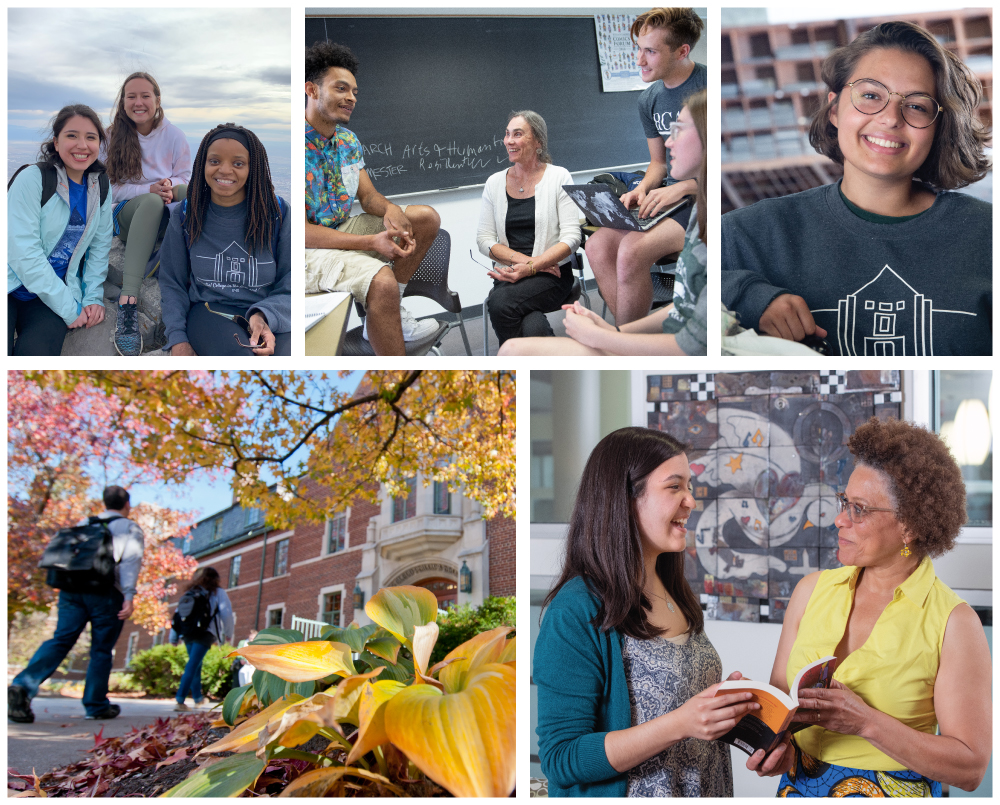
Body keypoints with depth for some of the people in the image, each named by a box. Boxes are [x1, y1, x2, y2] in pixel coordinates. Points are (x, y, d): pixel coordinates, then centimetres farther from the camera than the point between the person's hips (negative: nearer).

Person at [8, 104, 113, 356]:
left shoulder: (100, 187, 6)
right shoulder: (32, 179, -11)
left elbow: (99, 245, 12)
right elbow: (24, 253, -17)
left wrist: (93, 297, -1)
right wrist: (70, 309, -16)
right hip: (12, 286, -4)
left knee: (37, 352, -25)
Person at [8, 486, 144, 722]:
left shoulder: (84, 524, 24)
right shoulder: (129, 528, 10)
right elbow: (131, 558, -6)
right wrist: (129, 596, -13)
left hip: (72, 588, 4)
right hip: (106, 593, -4)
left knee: (60, 641, -3)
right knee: (101, 649, 5)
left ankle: (23, 686, -23)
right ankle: (96, 705, 10)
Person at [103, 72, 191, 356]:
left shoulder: (173, 134, 4)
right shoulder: (113, 137, 1)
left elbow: (185, 177, 5)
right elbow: (114, 188, -2)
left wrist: (170, 187, -19)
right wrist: (151, 189, -20)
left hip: (168, 216, 2)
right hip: (128, 214, -2)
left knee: (190, 192, -30)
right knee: (152, 201, -39)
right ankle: (128, 301, -52)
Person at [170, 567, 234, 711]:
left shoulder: (189, 593, 20)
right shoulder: (218, 592, 7)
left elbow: (178, 614, 16)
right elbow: (226, 614, 1)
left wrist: (174, 637, 18)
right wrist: (229, 634, 14)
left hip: (188, 634, 5)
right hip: (205, 633, -5)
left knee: (195, 664, 22)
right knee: (193, 665, -11)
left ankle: (198, 698, 31)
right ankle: (180, 700, -22)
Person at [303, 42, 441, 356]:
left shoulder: (347, 140, 6)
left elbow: (368, 195, 10)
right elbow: (302, 232, -25)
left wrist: (390, 209, -17)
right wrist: (372, 242, -29)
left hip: (342, 229, 9)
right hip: (309, 248, -9)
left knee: (427, 218, 5)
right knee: (381, 279, -34)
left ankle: (386, 313, 3)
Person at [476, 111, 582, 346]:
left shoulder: (559, 177, 2)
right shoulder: (495, 183, 12)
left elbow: (571, 237, -5)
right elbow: (484, 239, 7)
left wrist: (531, 268, -19)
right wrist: (523, 259, -11)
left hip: (551, 274, -2)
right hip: (509, 274, 2)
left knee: (501, 302, -33)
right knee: (533, 327, -33)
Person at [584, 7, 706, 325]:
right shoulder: (649, 99, 11)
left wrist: (681, 188, -18)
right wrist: (643, 189, 0)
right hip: (671, 195, 8)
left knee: (631, 250, -28)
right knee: (598, 245, -16)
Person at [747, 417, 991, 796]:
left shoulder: (954, 623, -15)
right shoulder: (812, 590, -2)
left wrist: (866, 722, -26)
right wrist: (777, 746, -17)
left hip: (894, 791, -3)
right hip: (799, 787, 4)